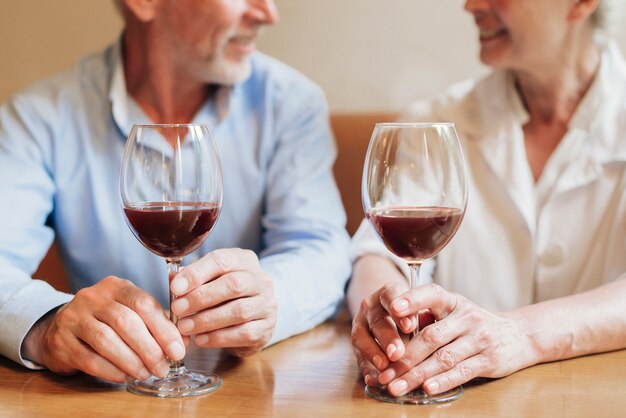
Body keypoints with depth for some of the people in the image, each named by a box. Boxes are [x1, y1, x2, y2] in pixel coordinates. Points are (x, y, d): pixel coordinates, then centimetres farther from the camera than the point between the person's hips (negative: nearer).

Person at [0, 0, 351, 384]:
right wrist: (48, 327, -39)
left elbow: (320, 248, -11)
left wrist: (266, 301, -35)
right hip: (107, 394, 0)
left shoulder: (290, 100, 0)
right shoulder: (40, 116, -5)